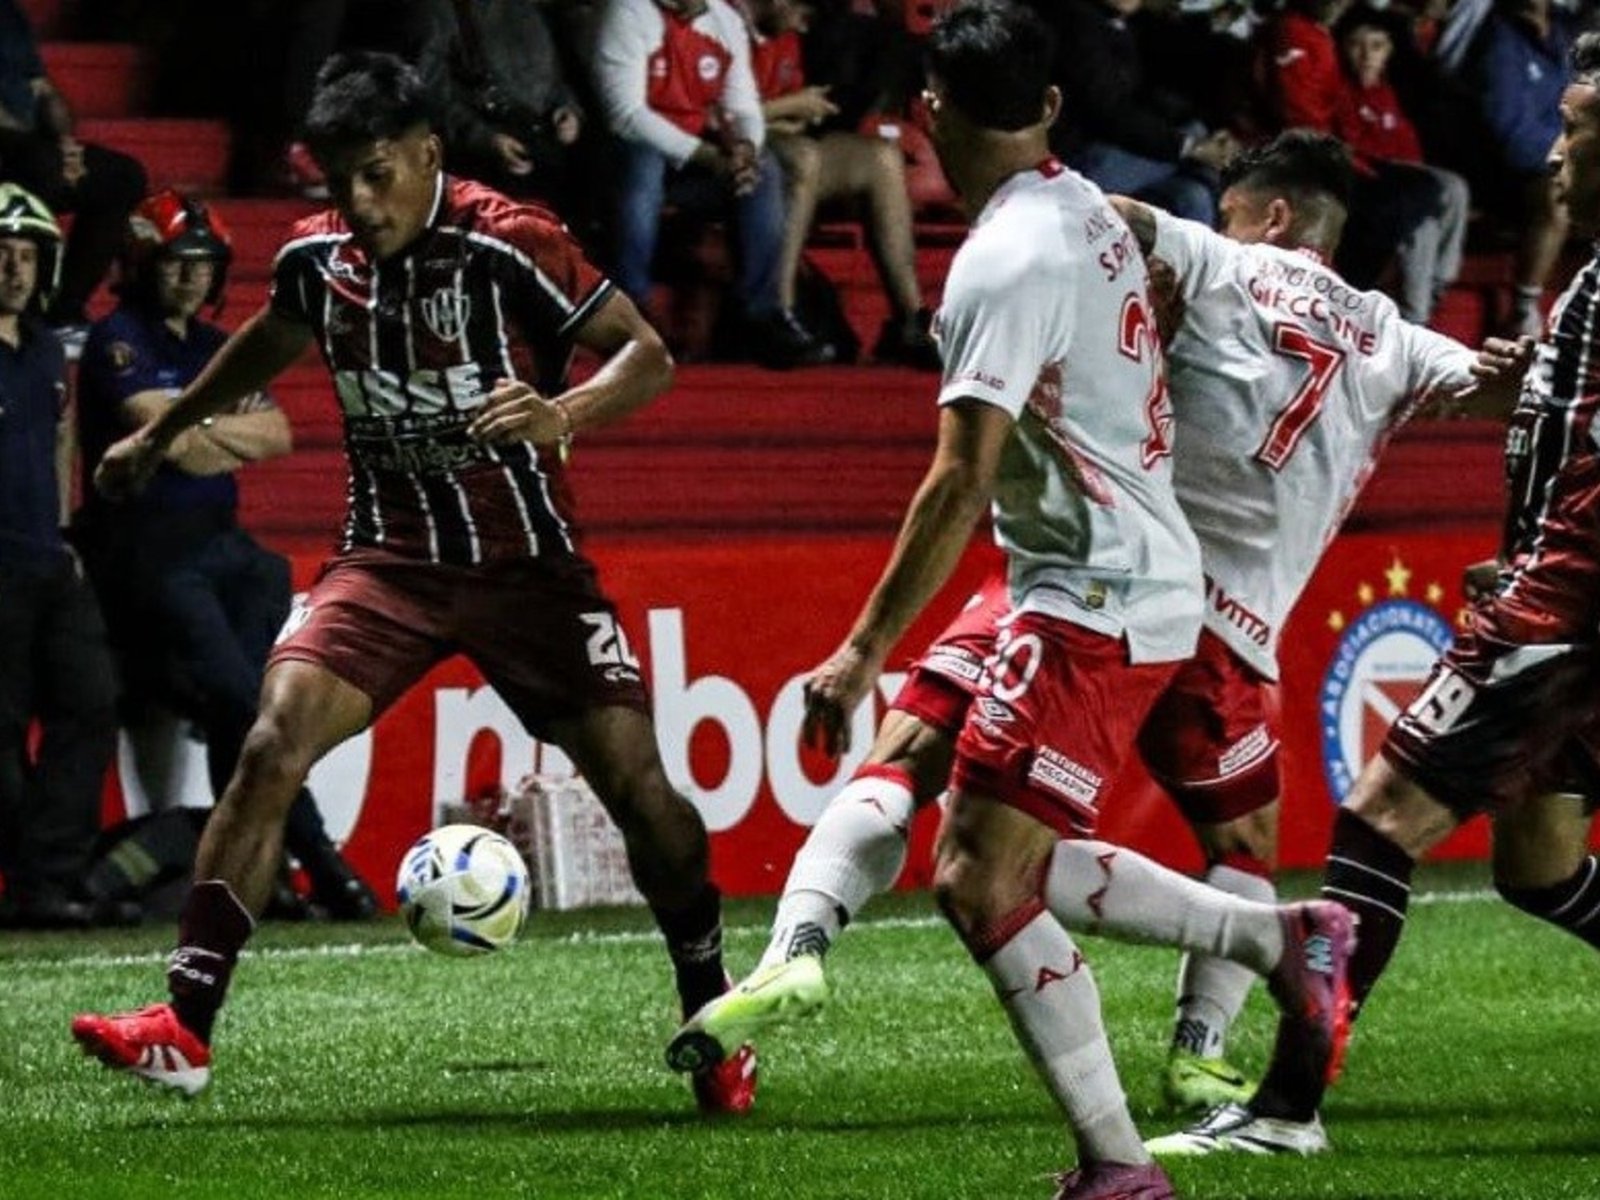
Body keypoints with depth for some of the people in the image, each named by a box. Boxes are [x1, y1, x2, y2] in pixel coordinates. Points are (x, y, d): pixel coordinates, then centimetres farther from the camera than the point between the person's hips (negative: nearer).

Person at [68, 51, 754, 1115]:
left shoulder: (510, 246, -15)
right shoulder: (316, 258, 0)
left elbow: (648, 354, -13)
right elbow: (269, 342, 24)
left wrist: (564, 413, -33)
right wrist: (162, 433, 34)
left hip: (525, 561, -3)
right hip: (388, 559, 3)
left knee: (636, 781, -8)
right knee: (273, 745, -17)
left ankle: (713, 1022, 14)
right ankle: (185, 1029, -18)